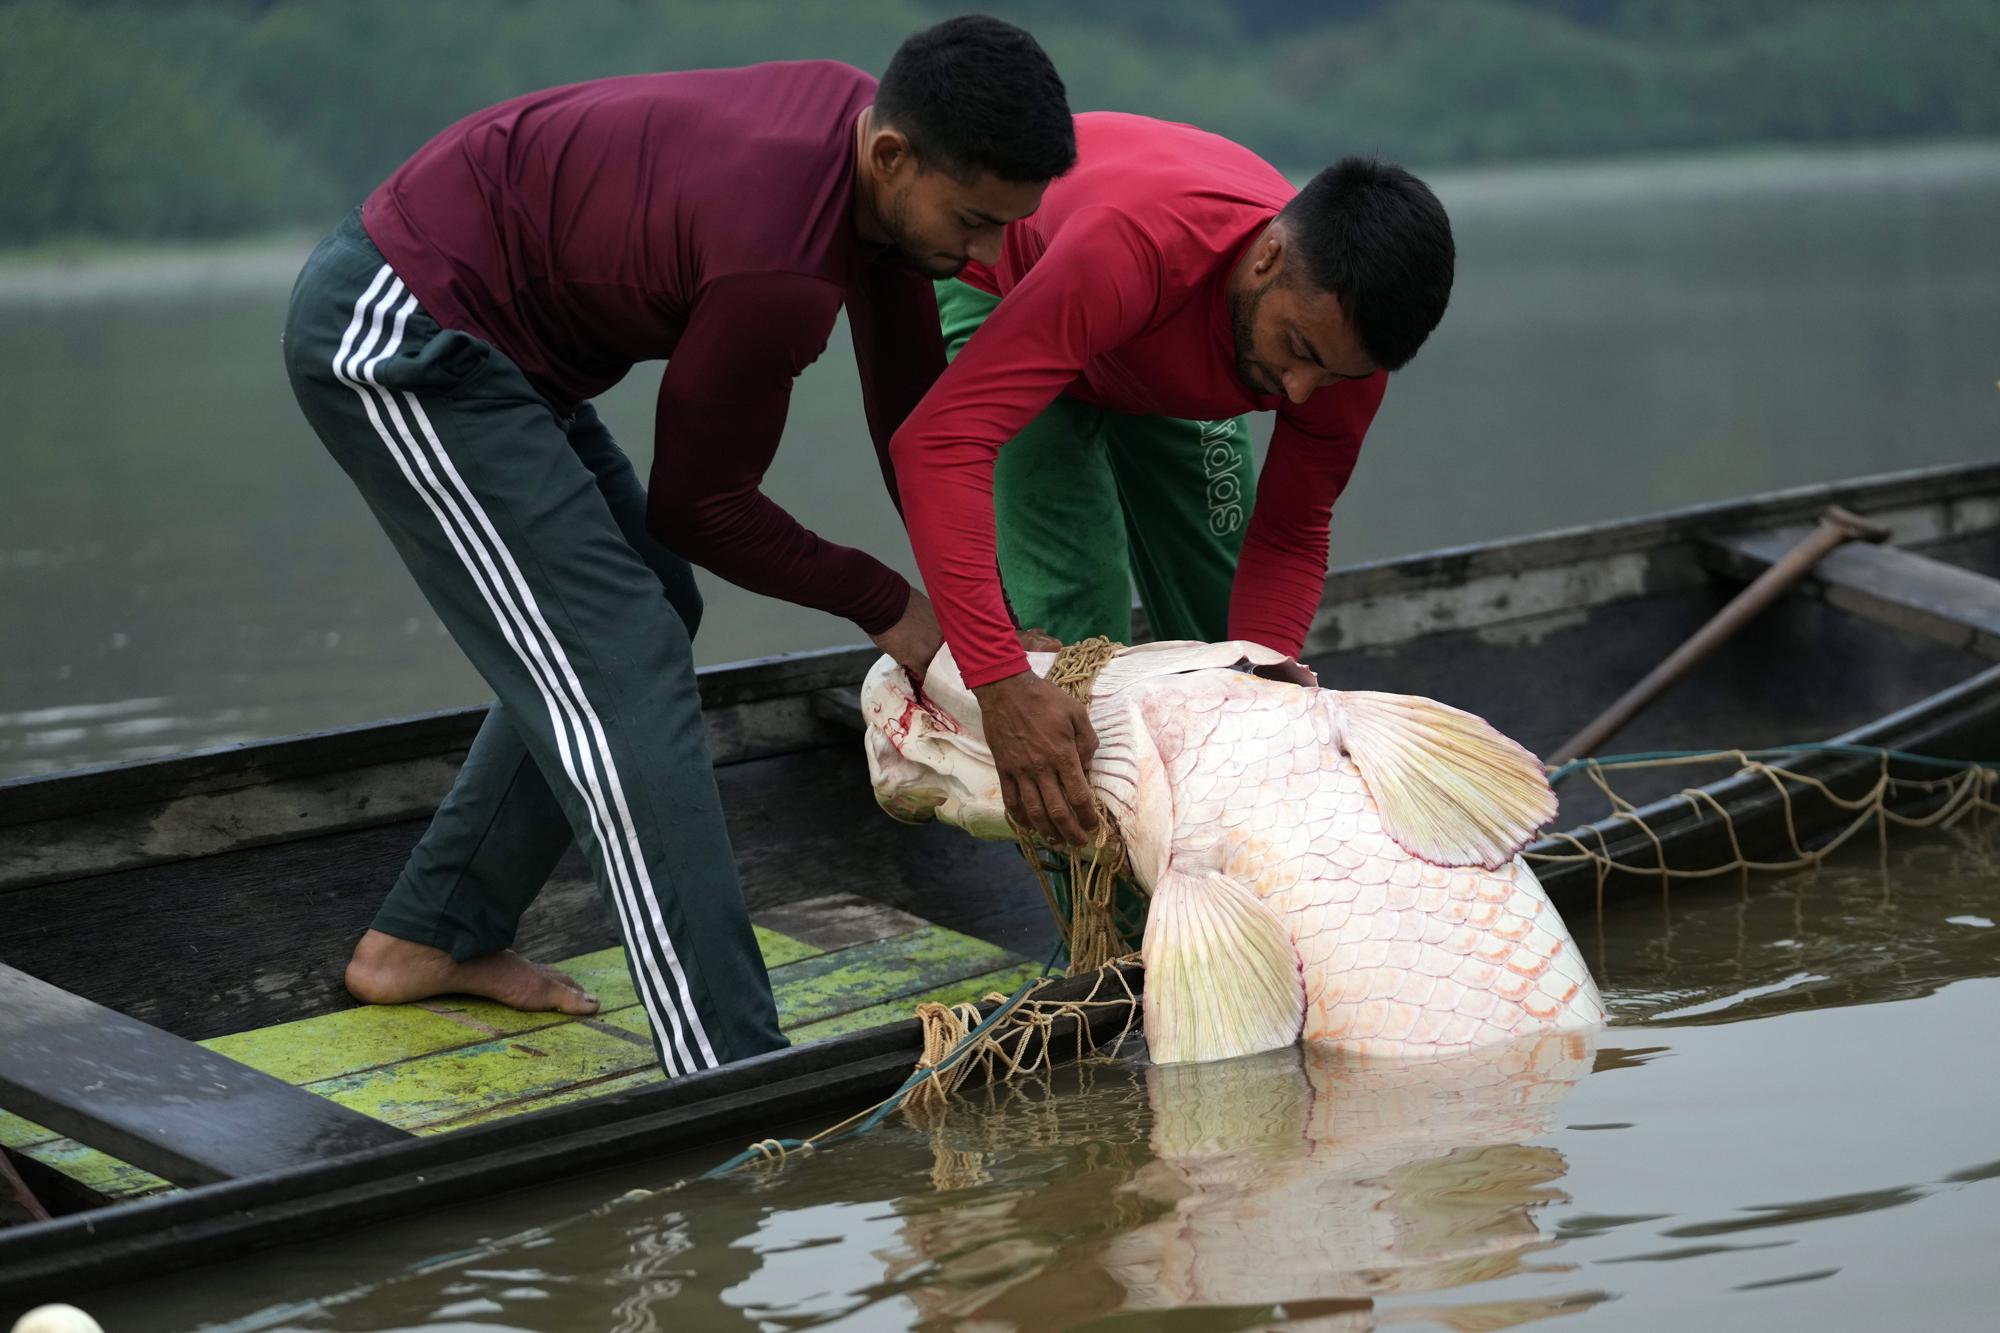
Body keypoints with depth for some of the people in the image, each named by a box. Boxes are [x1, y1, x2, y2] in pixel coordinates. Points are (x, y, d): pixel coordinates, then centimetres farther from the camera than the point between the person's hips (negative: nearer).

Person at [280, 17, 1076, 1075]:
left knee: (647, 604, 18)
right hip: (395, 338, -10)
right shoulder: (779, 264, -30)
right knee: (619, 672, -14)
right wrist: (884, 605, -3)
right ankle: (735, 1077, -15)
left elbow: (913, 410, 8)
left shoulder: (873, 131, -3)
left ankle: (428, 940, 27)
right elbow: (699, 503, -14)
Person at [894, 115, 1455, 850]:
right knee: (1071, 618, -18)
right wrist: (1001, 685, -63)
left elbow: (1289, 535, -15)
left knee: (1222, 622, 3)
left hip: (1169, 362, 5)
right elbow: (940, 440, -56)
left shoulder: (1345, 336, -30)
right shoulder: (1134, 245, -50)